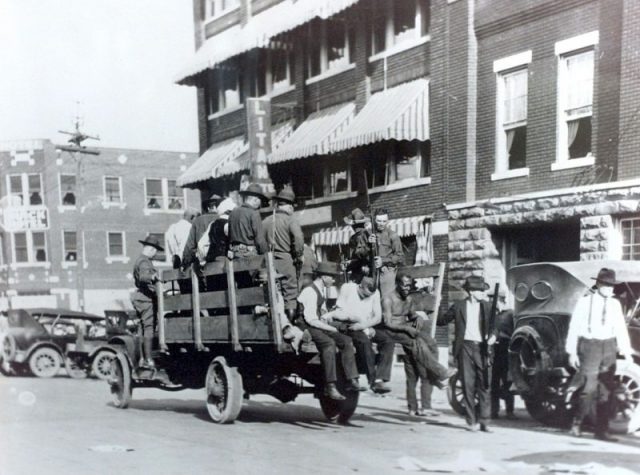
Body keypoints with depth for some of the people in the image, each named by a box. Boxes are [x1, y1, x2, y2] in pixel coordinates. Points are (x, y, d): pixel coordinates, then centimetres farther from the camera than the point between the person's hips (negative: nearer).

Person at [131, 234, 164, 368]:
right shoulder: (145, 262, -12)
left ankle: (142, 358, 13)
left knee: (142, 329, 11)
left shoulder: (139, 260, 22)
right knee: (148, 328, -11)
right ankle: (148, 360, -13)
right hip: (147, 298, -11)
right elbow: (143, 277, -32)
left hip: (140, 296, 11)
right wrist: (152, 277, -52)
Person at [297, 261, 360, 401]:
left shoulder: (323, 290, 13)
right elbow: (311, 319, -22)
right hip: (305, 327, -10)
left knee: (346, 341, -5)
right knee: (329, 343, -34)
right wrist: (332, 329, -18)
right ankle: (330, 387, -34)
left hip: (318, 325, 10)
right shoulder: (310, 292, -18)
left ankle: (351, 381, -8)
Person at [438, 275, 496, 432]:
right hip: (465, 347, -1)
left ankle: (484, 421, 5)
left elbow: (492, 325, 8)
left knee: (484, 385, -1)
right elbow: (443, 320, 14)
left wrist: (492, 336, -11)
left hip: (482, 348, 1)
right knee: (468, 385, 0)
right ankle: (472, 421, 8)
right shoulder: (459, 306, 6)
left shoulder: (487, 307, 11)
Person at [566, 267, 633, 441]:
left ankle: (602, 430, 9)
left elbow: (621, 329, 12)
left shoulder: (615, 304, 9)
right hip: (589, 346, -4)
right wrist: (572, 352, -6)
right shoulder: (585, 301, -4)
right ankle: (577, 422, 12)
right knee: (589, 388, -8)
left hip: (608, 348, 5)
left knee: (606, 390, 3)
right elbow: (574, 327, -4)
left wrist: (627, 352, 4)